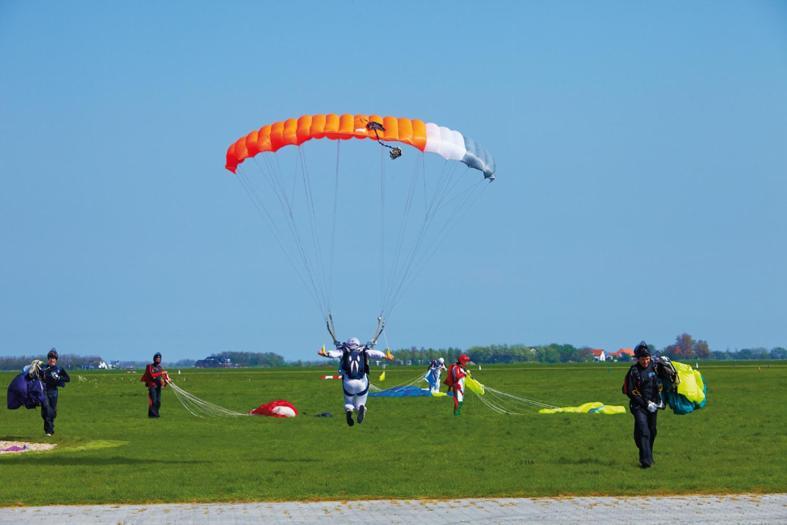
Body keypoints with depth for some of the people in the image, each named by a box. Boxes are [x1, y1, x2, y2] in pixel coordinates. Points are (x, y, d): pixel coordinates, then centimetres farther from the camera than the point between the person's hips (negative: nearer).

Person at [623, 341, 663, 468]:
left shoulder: (654, 367, 2)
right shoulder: (633, 371, -13)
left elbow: (659, 384, 20)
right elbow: (630, 392, -14)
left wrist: (660, 399, 10)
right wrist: (646, 404, -15)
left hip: (653, 405, 6)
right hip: (639, 406, -6)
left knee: (651, 432, 14)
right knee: (643, 431, -17)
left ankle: (649, 457, 31)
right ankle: (645, 461, -21)